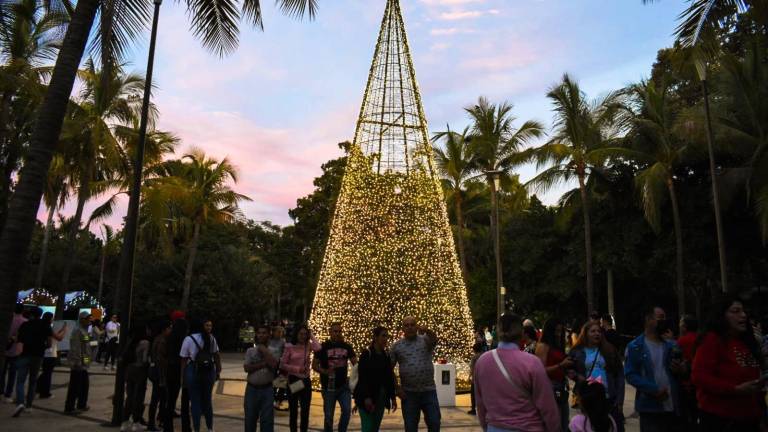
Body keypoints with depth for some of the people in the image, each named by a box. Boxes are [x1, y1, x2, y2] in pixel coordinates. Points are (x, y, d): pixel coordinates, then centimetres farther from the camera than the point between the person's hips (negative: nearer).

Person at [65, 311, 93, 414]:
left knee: (84, 385, 16)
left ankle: (81, 405, 27)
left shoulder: (85, 332, 14)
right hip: (78, 364, -10)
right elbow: (75, 348, -20)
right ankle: (69, 408, 4)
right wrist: (77, 362, -22)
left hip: (84, 364, 10)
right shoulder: (77, 331, -15)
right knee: (75, 386, -4)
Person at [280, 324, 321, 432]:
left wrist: (311, 336, -13)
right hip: (293, 380, -2)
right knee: (293, 410, 10)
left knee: (305, 411, 8)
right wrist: (297, 368, -15)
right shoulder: (289, 347, -6)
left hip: (306, 380, 2)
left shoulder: (308, 345, -1)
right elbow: (282, 364, -6)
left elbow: (318, 348, -24)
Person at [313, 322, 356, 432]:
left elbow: (355, 363, 6)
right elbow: (314, 365, -3)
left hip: (344, 385, 2)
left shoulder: (347, 346, 5)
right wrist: (324, 371, -21)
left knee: (347, 411, -6)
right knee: (328, 415, 6)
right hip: (329, 386, -2)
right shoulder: (323, 347, -4)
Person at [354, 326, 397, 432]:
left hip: (381, 398, 6)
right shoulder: (366, 354, -9)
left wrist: (393, 397, 9)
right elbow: (362, 377, -15)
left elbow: (390, 377, 12)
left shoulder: (386, 356, 10)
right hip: (366, 398, -6)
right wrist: (366, 397, -22)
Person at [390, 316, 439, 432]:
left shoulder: (425, 340, 0)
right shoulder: (397, 346, 3)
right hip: (408, 393, 1)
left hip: (429, 390, -1)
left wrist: (427, 330, -47)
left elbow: (434, 338, -24)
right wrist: (397, 388, -3)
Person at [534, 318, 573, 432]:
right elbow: (542, 370, -15)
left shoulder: (559, 346, 14)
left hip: (562, 386, 8)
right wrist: (561, 365, -18)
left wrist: (567, 365, 3)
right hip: (550, 386, -8)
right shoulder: (543, 346, -8)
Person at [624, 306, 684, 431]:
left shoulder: (671, 345, 12)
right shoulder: (635, 346, -4)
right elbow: (630, 375, -10)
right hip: (650, 408, -5)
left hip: (674, 407, 5)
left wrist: (680, 369, -6)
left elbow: (682, 369, 18)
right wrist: (654, 389, -21)